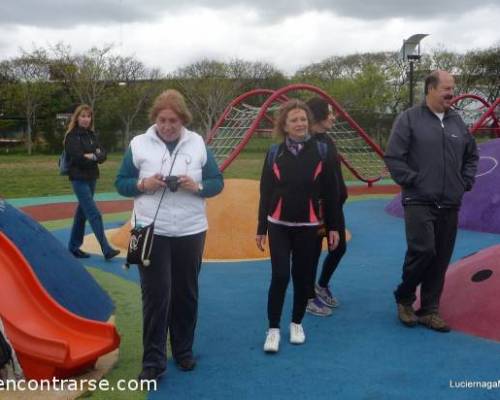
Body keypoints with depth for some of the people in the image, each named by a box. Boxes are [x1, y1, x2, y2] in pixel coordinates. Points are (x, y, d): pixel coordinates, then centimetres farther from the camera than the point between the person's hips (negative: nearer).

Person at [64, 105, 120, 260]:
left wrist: (92, 156, -15)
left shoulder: (91, 135, 12)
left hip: (91, 178, 7)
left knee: (82, 213, 14)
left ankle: (74, 246, 25)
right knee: (94, 214, -10)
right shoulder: (71, 136, -8)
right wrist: (94, 157, -8)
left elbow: (103, 155, 4)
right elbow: (77, 157, -19)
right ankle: (106, 249, -10)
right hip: (79, 179, -7)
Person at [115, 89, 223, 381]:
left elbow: (217, 181, 4)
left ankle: (184, 351, 30)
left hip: (191, 231, 2)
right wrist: (143, 185, -16)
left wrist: (197, 186, -17)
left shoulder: (198, 143, 2)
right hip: (152, 231, -2)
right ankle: (153, 360, 8)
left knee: (186, 294, 13)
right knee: (155, 296, -2)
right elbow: (121, 183, 4)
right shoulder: (139, 144, -1)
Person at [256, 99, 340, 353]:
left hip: (308, 226, 1)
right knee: (280, 276, -6)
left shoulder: (321, 152, -1)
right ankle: (273, 329, 8)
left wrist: (333, 226, 0)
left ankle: (297, 324, 27)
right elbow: (265, 193, 3)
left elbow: (330, 193, 2)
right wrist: (261, 228, 3)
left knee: (302, 277, 8)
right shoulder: (274, 153, 0)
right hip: (279, 225, 0)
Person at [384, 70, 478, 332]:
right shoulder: (410, 118, -5)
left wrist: (466, 183, 11)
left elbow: (472, 155, 22)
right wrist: (412, 181, -10)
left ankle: (429, 310, 20)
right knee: (422, 251, -16)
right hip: (419, 202, -5)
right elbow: (393, 157, -8)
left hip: (450, 205, 5)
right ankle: (404, 298, 10)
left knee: (441, 260, 7)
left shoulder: (457, 121, 11)